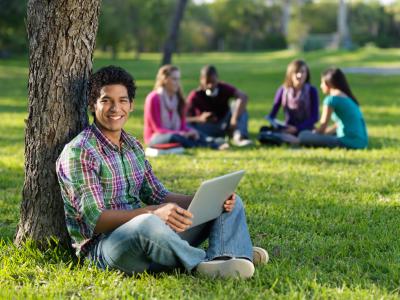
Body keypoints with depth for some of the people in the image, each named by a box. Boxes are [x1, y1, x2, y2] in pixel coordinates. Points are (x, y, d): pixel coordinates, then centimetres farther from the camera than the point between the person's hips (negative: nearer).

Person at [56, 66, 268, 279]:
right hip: (102, 247, -8)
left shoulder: (133, 146, 16)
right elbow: (95, 220, -18)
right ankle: (203, 262, -19)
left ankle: (225, 260, -29)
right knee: (147, 224, -43)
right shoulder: (78, 153, -10)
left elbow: (157, 196, 16)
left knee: (230, 203, 2)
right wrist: (153, 212, -32)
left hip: (145, 236, 8)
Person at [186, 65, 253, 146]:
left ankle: (239, 136, -42)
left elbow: (243, 96, -28)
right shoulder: (195, 96, -13)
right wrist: (200, 119, -43)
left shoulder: (224, 88, -9)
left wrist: (234, 119, -43)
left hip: (224, 126, 2)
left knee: (237, 103, -22)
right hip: (206, 127, -2)